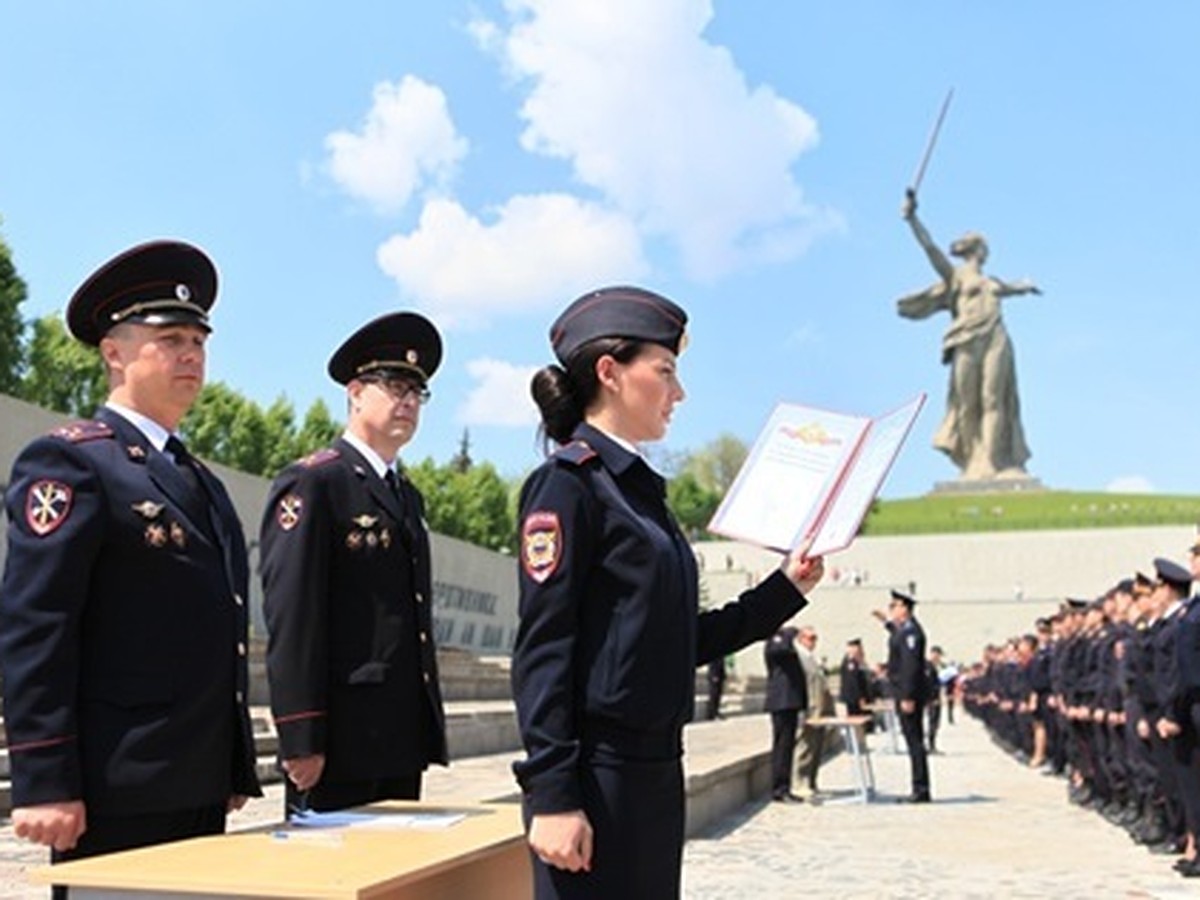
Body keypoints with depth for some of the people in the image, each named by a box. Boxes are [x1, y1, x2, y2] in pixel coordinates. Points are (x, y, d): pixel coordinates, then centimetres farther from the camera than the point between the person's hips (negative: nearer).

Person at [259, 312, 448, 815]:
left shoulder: (408, 496, 19)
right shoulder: (310, 482, -6)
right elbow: (291, 616, -14)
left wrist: (428, 732, 18)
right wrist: (301, 739, -19)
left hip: (403, 739, 8)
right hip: (339, 739, -8)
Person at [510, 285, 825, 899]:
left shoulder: (642, 488, 15)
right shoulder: (568, 483, -10)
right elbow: (541, 651, -16)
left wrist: (786, 588, 14)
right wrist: (552, 796, -20)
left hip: (654, 771, 9)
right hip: (596, 774, -9)